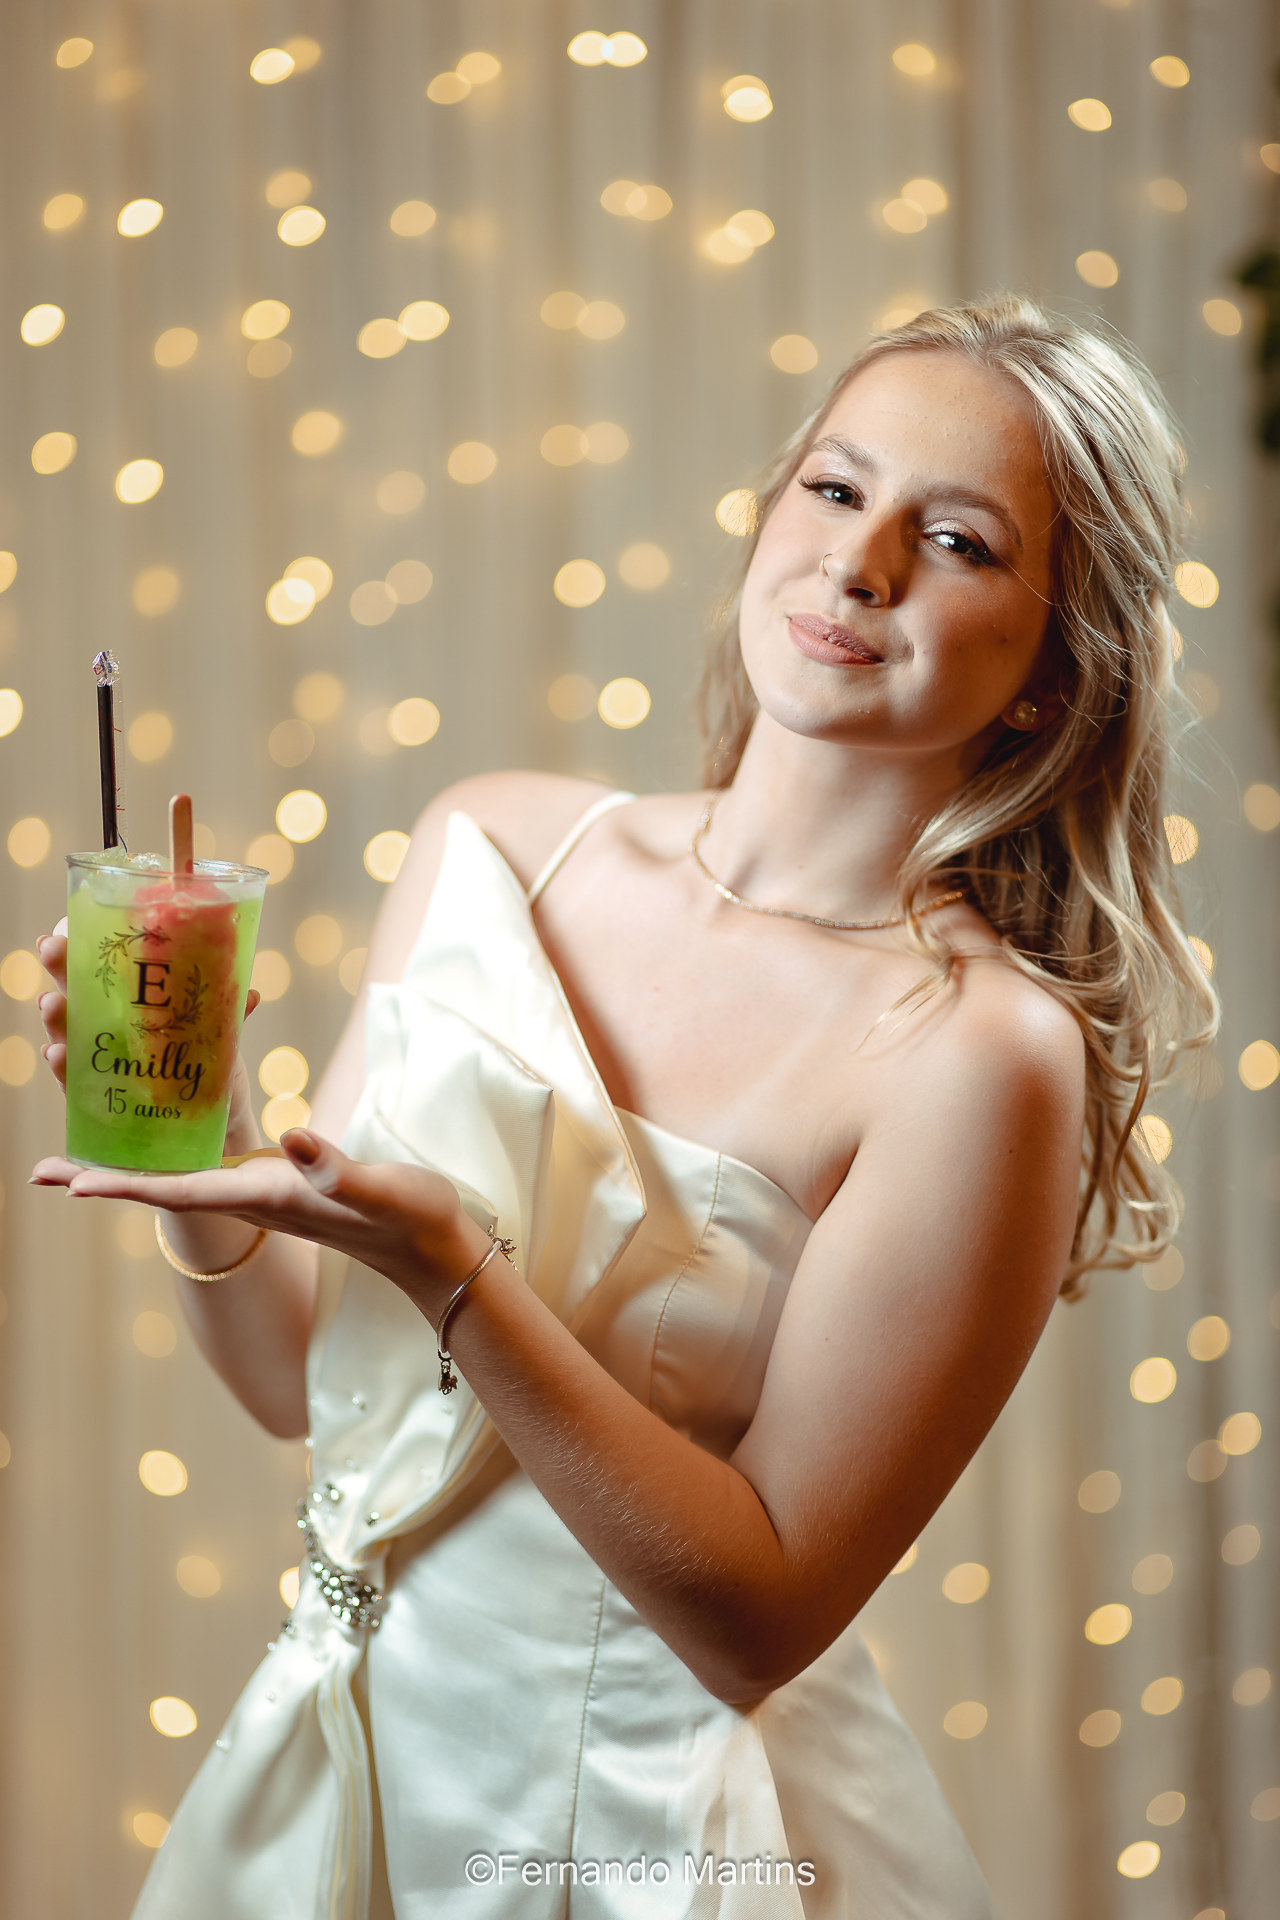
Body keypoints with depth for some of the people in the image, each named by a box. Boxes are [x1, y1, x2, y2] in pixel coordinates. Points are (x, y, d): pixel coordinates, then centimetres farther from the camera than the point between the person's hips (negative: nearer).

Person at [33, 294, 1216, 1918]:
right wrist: (197, 1151, -18)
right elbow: (299, 1377, 1)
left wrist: (449, 1270, -29)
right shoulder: (494, 847, -5)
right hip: (349, 1764, 5)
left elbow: (761, 1618, -20)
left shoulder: (981, 1049, -21)